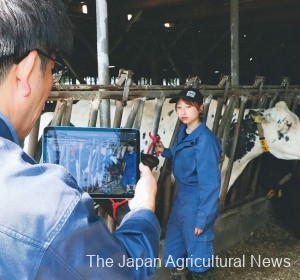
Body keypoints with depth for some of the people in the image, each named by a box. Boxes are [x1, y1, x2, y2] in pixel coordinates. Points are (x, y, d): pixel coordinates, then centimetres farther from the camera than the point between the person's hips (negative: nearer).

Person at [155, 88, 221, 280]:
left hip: (197, 202, -8)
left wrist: (203, 218, -20)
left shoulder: (205, 140, -24)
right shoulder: (183, 131, 1)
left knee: (197, 249, 10)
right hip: (181, 197, 8)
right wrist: (165, 152, 3)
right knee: (173, 246, 21)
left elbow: (210, 183, -22)